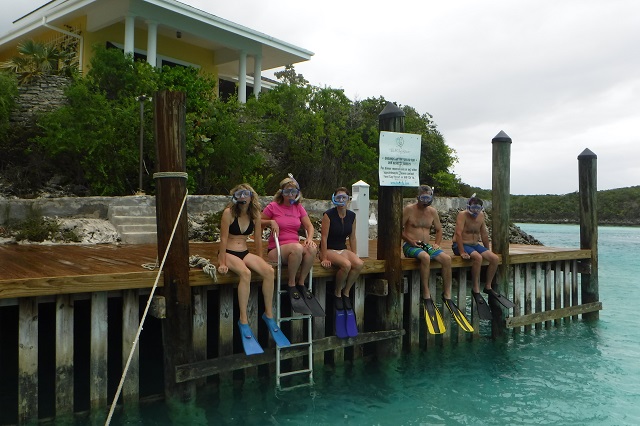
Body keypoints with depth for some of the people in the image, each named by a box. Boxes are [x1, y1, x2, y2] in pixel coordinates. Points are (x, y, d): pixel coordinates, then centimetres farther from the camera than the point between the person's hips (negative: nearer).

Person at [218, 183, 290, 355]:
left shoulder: (255, 215, 3)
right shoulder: (229, 212, -10)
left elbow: (258, 239, 9)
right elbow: (224, 238, -11)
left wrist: (260, 261, 10)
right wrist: (222, 263, -14)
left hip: (245, 253, 5)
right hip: (229, 253, -5)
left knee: (268, 271, -23)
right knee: (245, 273, -36)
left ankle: (269, 314, -11)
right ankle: (243, 320, -32)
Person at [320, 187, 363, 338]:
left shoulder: (351, 216, 6)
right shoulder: (328, 215, -11)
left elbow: (352, 237, 12)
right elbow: (324, 237, -13)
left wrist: (354, 255, 6)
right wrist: (324, 258, -16)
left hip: (343, 249, 5)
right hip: (329, 250, -5)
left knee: (359, 264, -26)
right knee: (346, 264, -34)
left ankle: (346, 292, -7)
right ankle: (338, 293, -9)